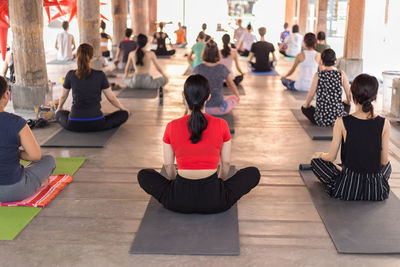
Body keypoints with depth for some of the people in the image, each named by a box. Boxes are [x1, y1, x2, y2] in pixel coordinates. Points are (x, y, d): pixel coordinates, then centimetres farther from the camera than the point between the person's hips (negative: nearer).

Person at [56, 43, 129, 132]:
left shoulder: (70, 75, -3)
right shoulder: (100, 75, -8)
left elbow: (63, 96, 13)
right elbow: (111, 98, 2)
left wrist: (59, 108, 36)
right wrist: (123, 108, 22)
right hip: (96, 124, -2)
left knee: (60, 113, 33)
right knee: (124, 114, 16)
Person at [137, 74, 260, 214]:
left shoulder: (172, 127, -4)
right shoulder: (221, 125, -5)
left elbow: (168, 164, 6)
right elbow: (226, 162, 5)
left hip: (179, 201, 1)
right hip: (213, 200, 0)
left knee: (143, 175, 26)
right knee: (254, 172, 21)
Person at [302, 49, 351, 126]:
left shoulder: (318, 75, -6)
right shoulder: (341, 74, -4)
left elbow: (310, 95, -4)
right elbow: (349, 95, 1)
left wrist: (306, 105, 17)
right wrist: (347, 102, 24)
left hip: (321, 120, -2)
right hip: (338, 118, 2)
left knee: (304, 107, 30)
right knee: (346, 104, 37)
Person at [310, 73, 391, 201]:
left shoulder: (342, 122, -14)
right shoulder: (384, 124, -9)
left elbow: (331, 157, -4)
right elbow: (384, 161, 1)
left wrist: (321, 155, 20)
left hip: (347, 189, -2)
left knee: (316, 161, 23)